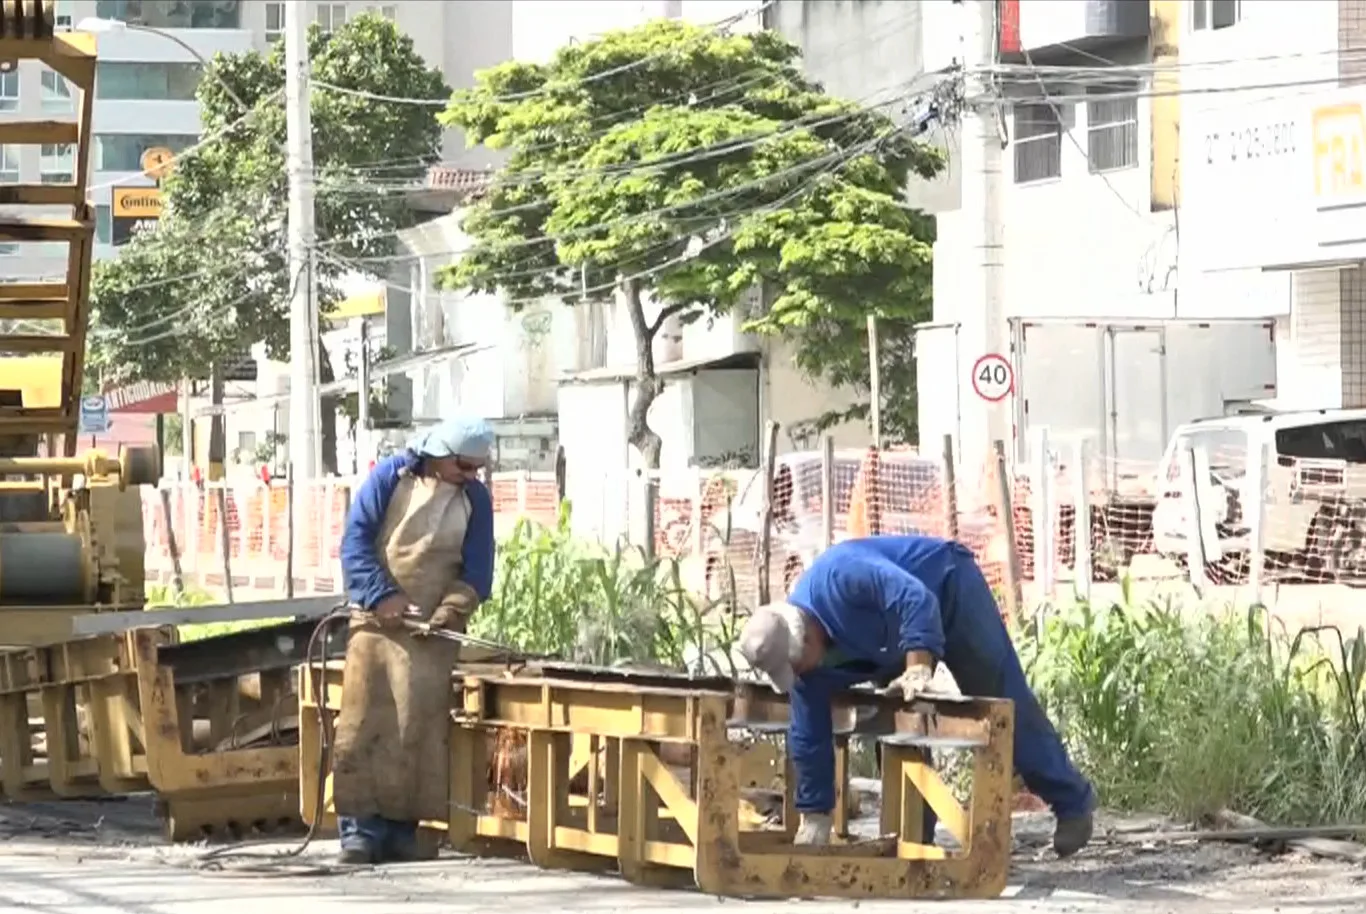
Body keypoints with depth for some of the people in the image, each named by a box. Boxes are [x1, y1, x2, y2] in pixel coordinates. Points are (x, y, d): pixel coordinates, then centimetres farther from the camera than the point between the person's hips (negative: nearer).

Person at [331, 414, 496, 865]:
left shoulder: (475, 498, 6)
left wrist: (451, 612, -13)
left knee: (418, 728, -4)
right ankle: (359, 827, -4)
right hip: (378, 622, -2)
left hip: (432, 630, 2)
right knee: (365, 722, -5)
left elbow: (477, 570, 4)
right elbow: (355, 541, -4)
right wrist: (381, 596, -16)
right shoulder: (390, 477, -1)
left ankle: (401, 828, 1)